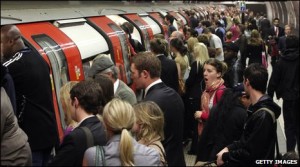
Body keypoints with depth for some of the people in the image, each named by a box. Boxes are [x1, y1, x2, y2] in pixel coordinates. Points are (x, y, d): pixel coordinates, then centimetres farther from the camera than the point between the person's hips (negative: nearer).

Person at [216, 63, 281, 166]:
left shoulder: (263, 115, -21)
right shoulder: (257, 107, 9)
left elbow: (251, 153, -20)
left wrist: (225, 156, -10)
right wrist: (229, 148, 3)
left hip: (253, 163, -8)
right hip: (244, 161, 8)